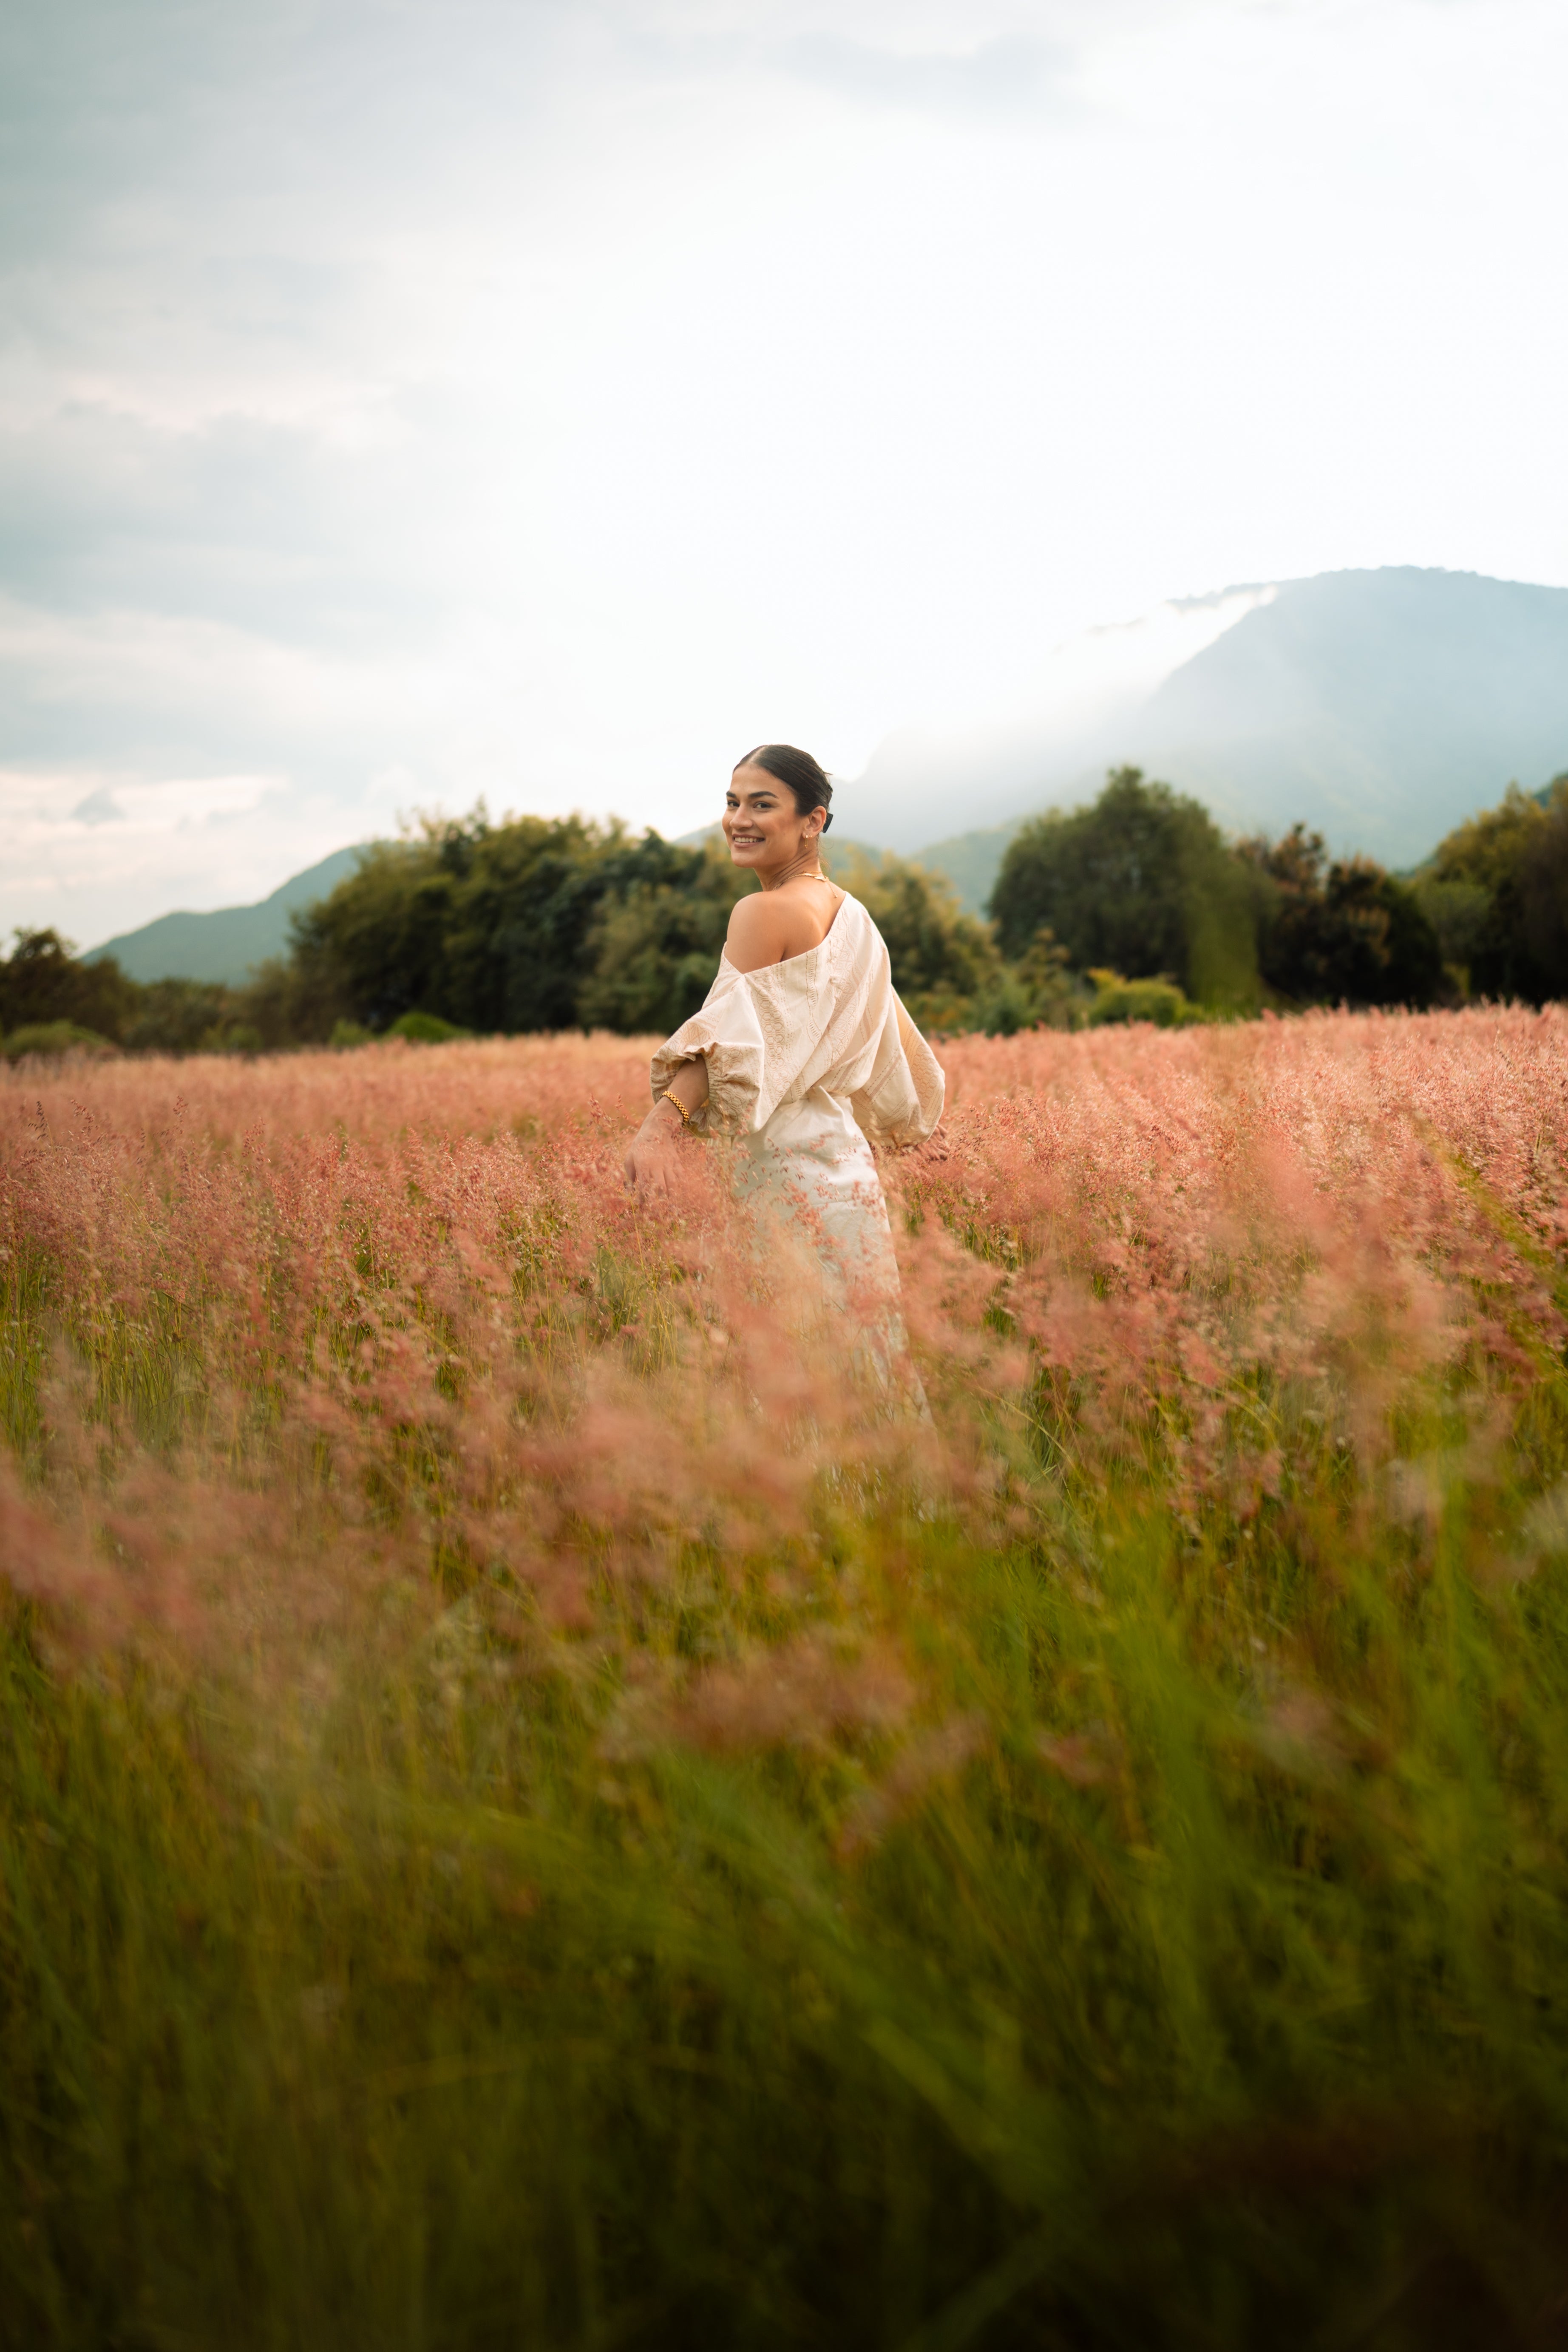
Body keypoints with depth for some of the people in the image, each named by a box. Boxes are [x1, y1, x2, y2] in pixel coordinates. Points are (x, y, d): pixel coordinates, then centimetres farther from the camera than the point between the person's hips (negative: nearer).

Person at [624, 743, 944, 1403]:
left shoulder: (763, 912, -9)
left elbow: (731, 1034, -22)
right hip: (844, 1159, 9)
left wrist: (663, 1122, -33)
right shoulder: (850, 917, 17)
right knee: (856, 1353, 11)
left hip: (788, 1166, -9)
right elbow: (900, 1058, 23)